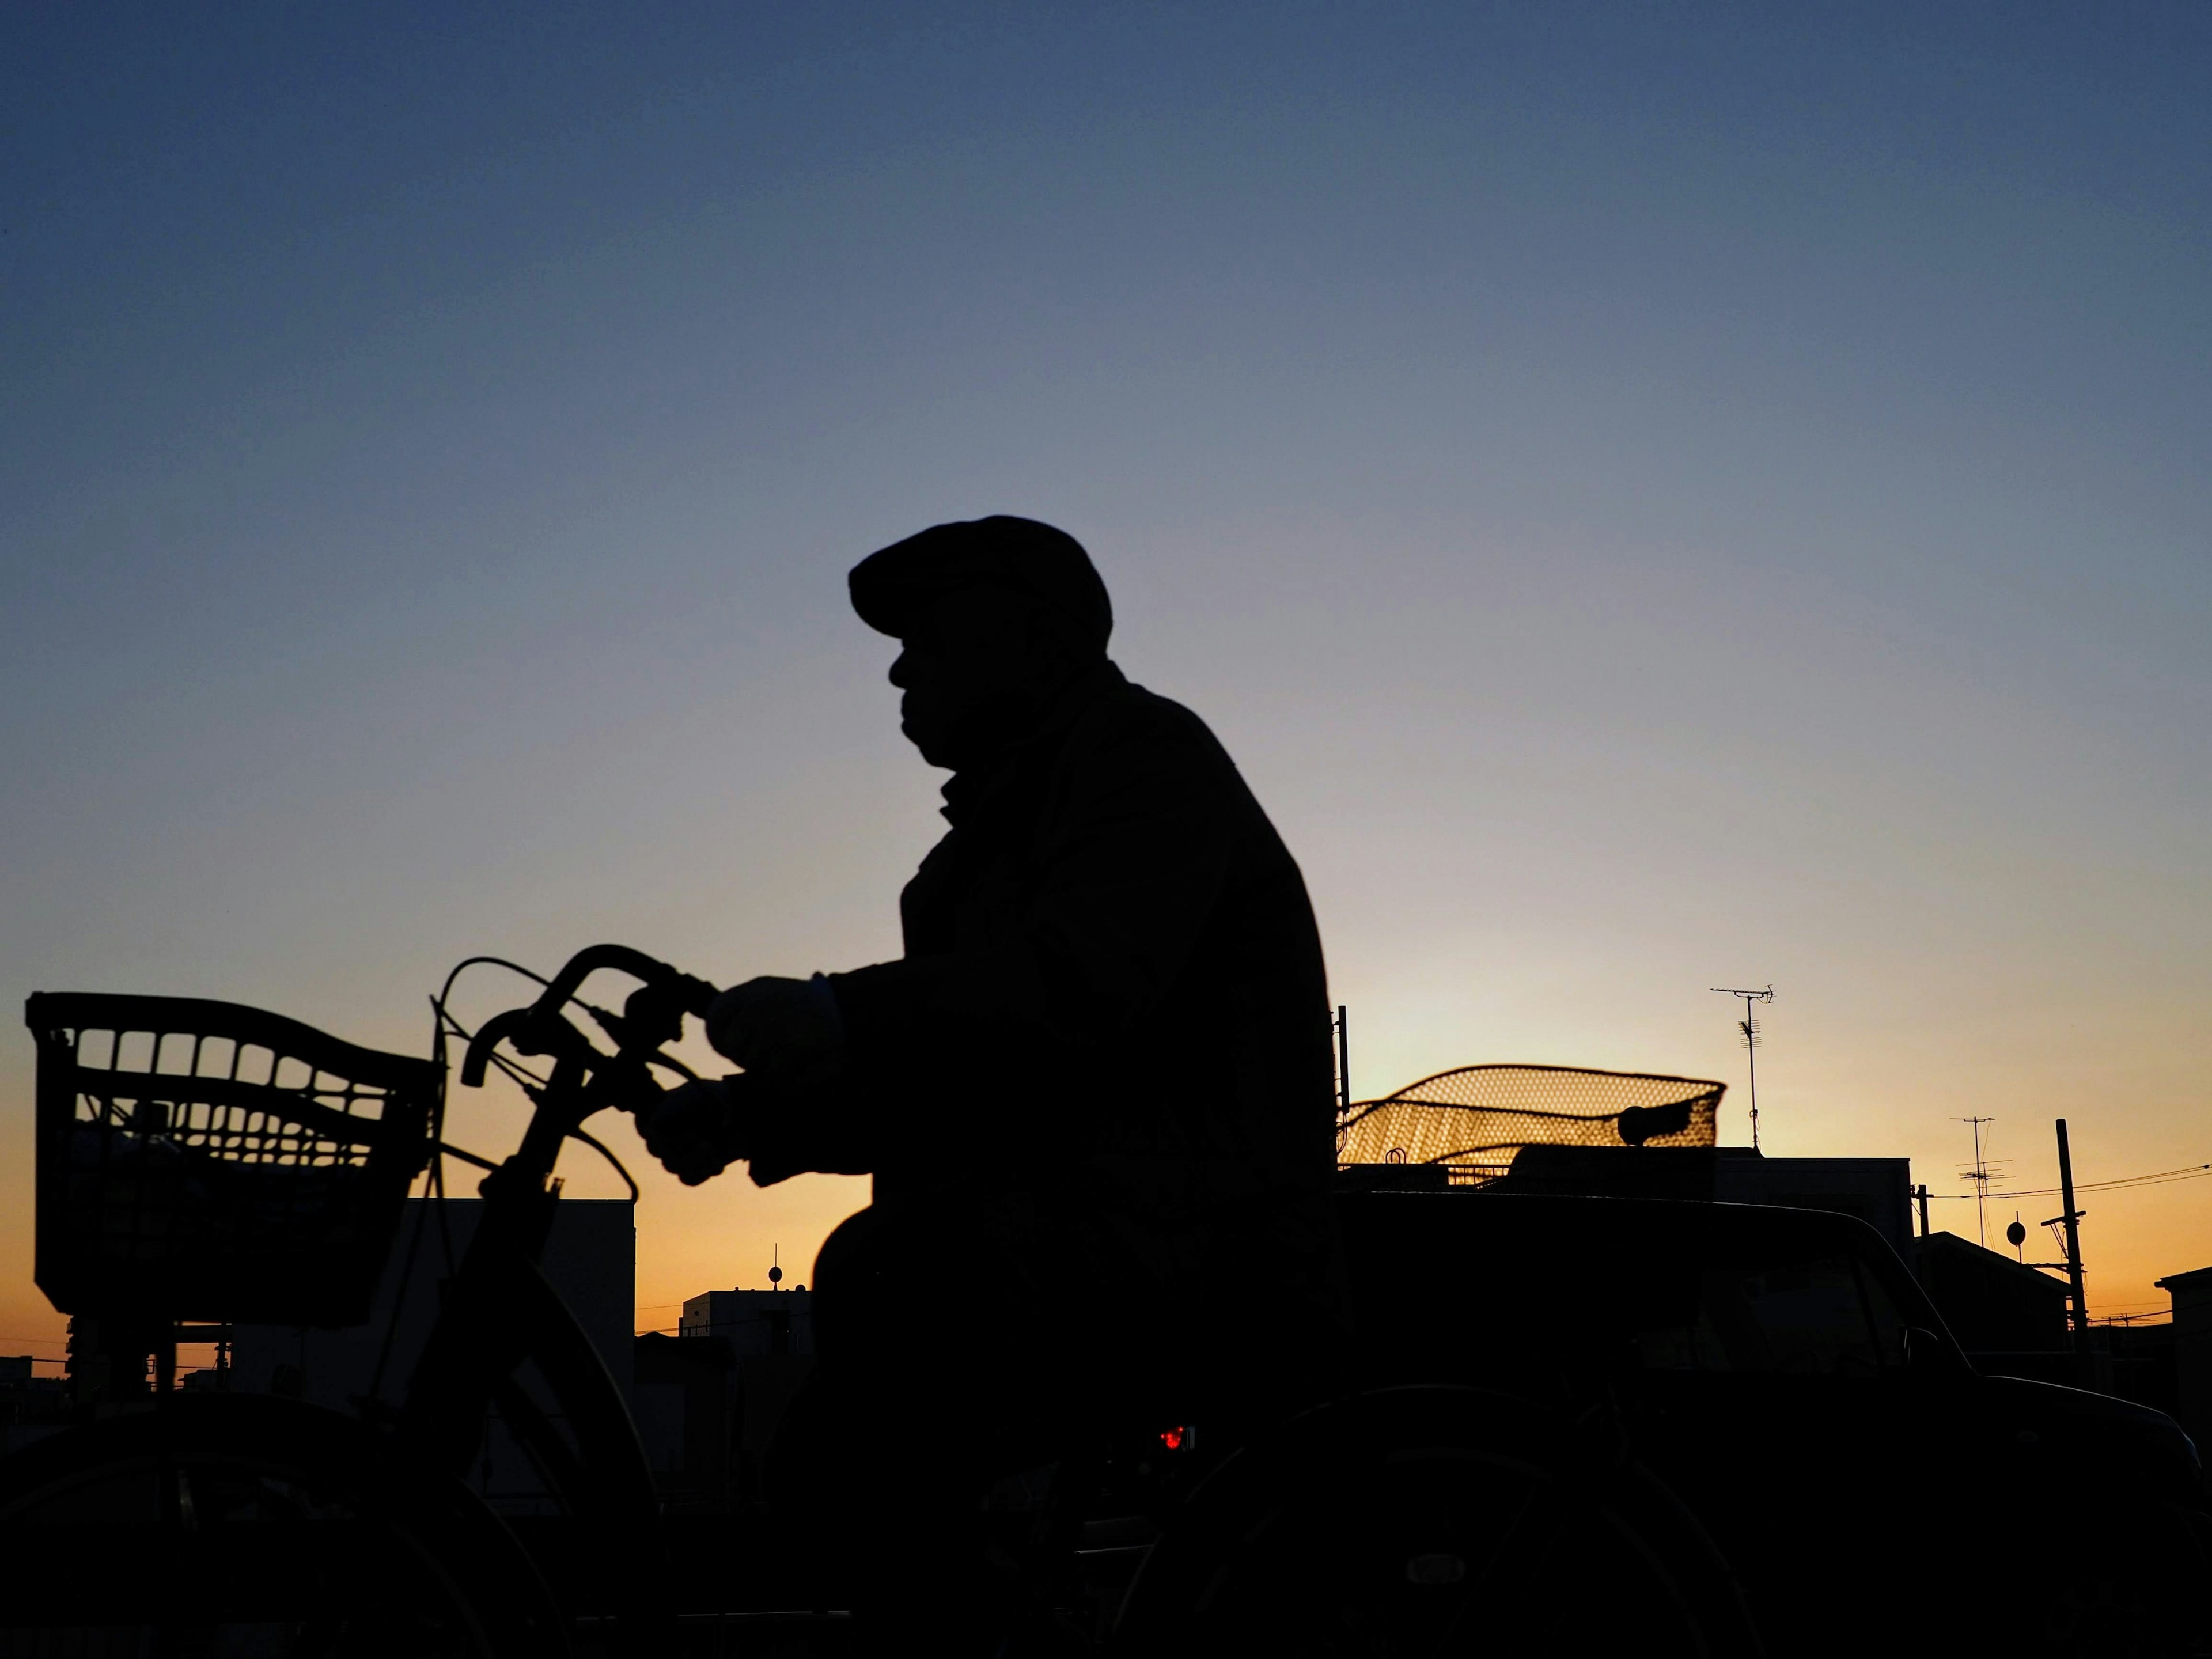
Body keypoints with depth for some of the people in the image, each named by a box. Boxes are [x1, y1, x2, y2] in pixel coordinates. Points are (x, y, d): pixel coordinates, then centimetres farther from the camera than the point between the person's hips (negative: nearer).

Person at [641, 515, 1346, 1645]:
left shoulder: (1144, 751, -3)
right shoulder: (990, 839, 26)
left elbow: (1082, 982, -22)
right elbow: (946, 1093, 17)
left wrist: (839, 1014, -26)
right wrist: (745, 1114, 4)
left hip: (1191, 1264, -10)